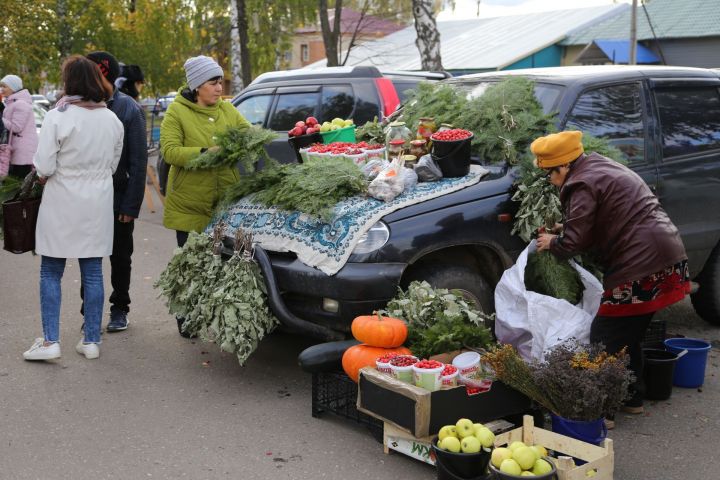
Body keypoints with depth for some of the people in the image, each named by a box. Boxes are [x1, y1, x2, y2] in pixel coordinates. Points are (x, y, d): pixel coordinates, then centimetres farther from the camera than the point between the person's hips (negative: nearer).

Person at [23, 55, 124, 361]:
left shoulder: (57, 117, -13)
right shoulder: (113, 120, 3)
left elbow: (44, 167, -14)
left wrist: (43, 175, 7)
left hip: (62, 204, -4)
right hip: (98, 205, 4)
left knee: (50, 273, 7)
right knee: (93, 272, 9)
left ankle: (50, 341, 5)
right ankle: (91, 341, 14)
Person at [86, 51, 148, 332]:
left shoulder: (129, 108, -10)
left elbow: (139, 161, -10)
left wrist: (131, 205, -14)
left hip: (118, 200, -3)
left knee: (120, 256, 11)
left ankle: (119, 309, 26)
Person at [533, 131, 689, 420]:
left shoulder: (582, 185, -12)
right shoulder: (602, 168, 18)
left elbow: (574, 243, -13)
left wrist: (552, 242, 8)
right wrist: (566, 229, 19)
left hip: (641, 266, -10)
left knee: (605, 341, -4)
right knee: (629, 335, 21)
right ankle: (632, 398, 31)